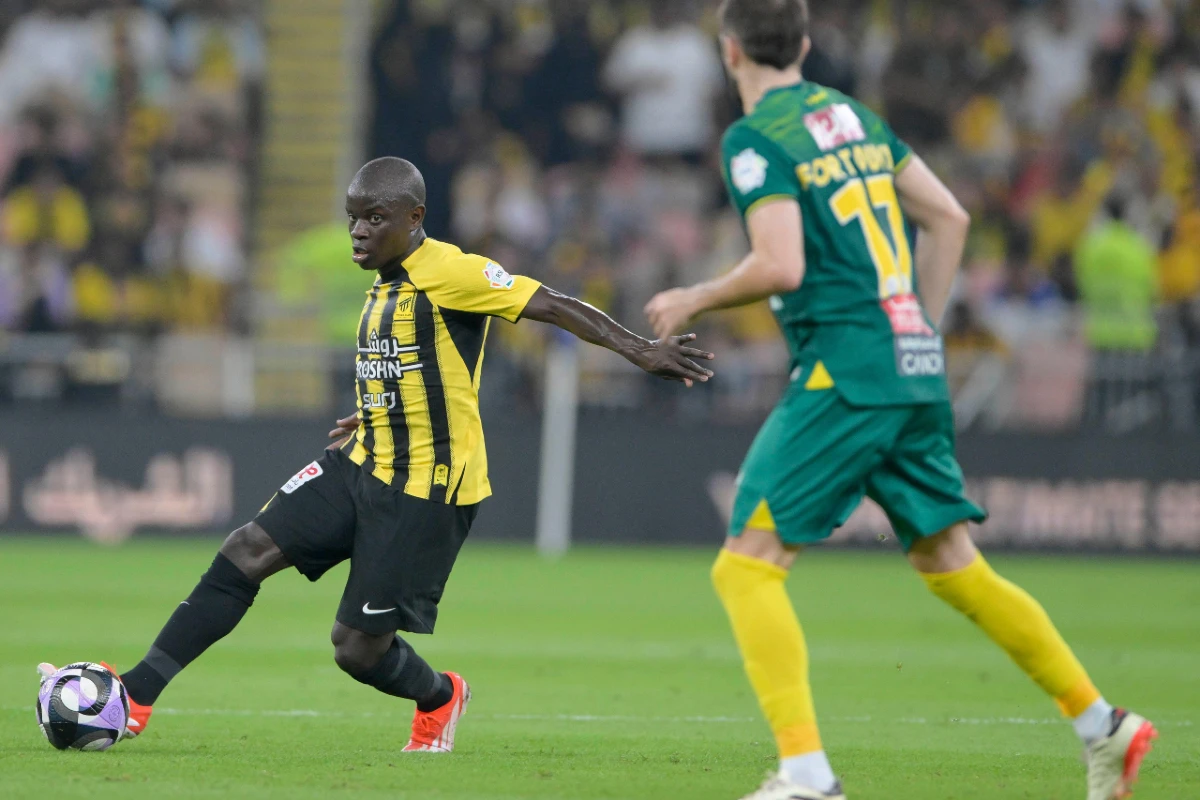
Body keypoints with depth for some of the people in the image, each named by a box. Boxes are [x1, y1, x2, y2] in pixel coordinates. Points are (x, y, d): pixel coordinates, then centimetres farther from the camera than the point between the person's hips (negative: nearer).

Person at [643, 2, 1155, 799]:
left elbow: (781, 266, -17)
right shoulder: (855, 117, 17)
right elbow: (949, 218, 19)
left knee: (748, 565, -6)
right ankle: (1104, 725, 15)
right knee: (954, 567, 15)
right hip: (915, 371, 8)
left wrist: (693, 302, -1)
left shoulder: (755, 139, -7)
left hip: (843, 369, -8)